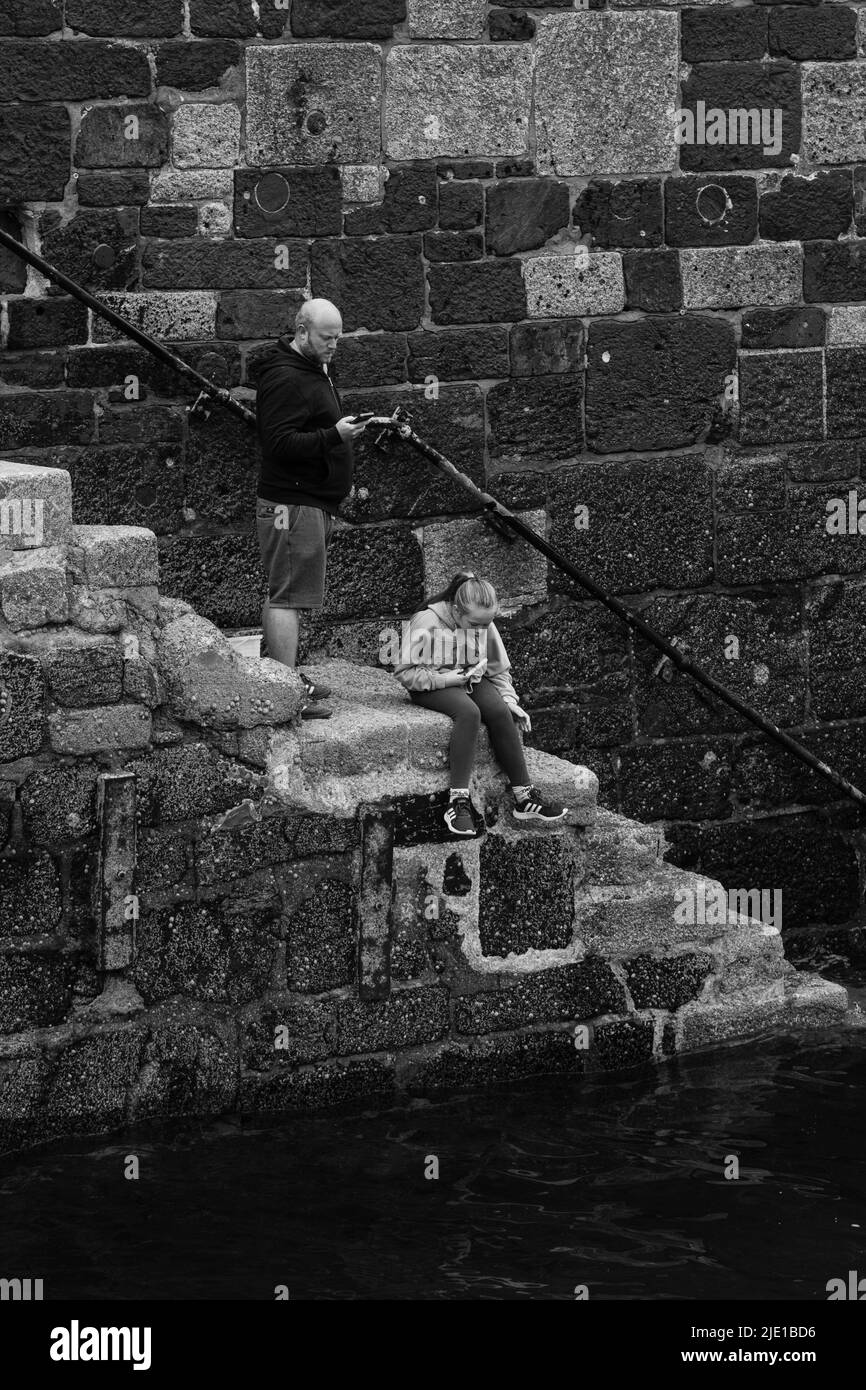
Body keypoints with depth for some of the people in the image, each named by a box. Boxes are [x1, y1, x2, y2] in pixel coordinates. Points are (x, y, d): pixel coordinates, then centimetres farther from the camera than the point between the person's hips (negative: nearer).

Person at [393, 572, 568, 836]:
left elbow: (498, 669, 13)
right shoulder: (427, 623, -18)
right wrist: (450, 678, -23)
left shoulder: (485, 626, 0)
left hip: (470, 679, 5)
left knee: (499, 711, -25)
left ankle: (525, 797, -21)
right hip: (433, 685, -5)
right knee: (468, 712, -36)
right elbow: (405, 673, -17)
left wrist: (509, 698, -4)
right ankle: (458, 802, -38)